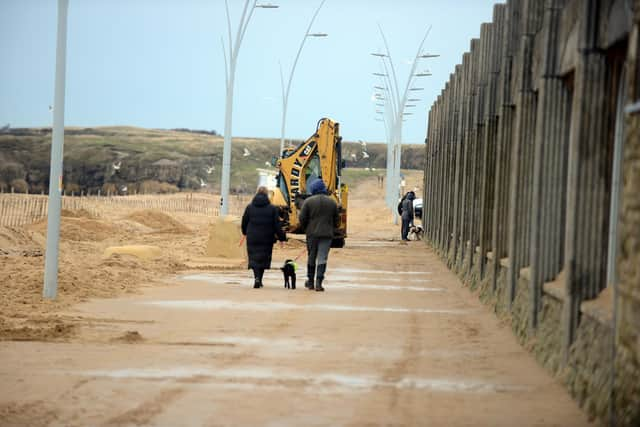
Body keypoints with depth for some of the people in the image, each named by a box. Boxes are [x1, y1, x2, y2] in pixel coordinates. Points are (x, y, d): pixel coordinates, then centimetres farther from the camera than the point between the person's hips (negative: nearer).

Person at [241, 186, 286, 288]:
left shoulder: (250, 207, 0)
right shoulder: (272, 208, -6)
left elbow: (244, 222, 8)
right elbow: (277, 225, -6)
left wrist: (245, 232, 27)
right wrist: (281, 237, 2)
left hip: (252, 238, 1)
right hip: (266, 239, -1)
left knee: (254, 258, 4)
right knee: (263, 259, 13)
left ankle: (257, 277, -18)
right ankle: (259, 280, 15)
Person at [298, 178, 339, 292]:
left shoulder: (309, 201, -5)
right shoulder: (332, 202, 4)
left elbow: (302, 218, -6)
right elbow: (336, 219, 8)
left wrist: (305, 229, 10)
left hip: (312, 233, -1)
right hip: (327, 234, 1)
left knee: (311, 257, 13)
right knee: (322, 258, -1)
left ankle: (310, 281, 22)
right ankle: (319, 283, -11)